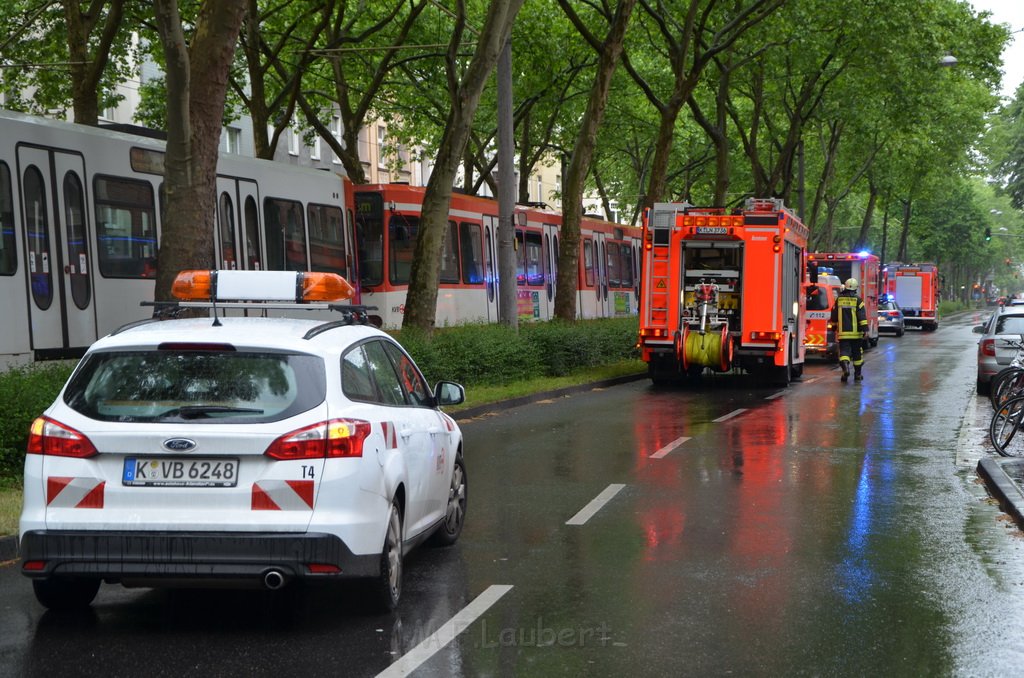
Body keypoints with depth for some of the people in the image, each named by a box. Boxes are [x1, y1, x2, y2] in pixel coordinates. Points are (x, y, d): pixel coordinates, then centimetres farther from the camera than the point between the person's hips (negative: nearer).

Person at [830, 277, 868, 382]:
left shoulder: (839, 299, 5)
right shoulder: (857, 300, -5)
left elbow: (834, 316, 14)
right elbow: (862, 316, -11)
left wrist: (834, 327, 25)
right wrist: (865, 329, -11)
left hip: (842, 332, 1)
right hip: (856, 332, -1)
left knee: (844, 351, -3)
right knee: (857, 353, 10)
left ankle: (845, 366, -31)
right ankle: (857, 374, 17)